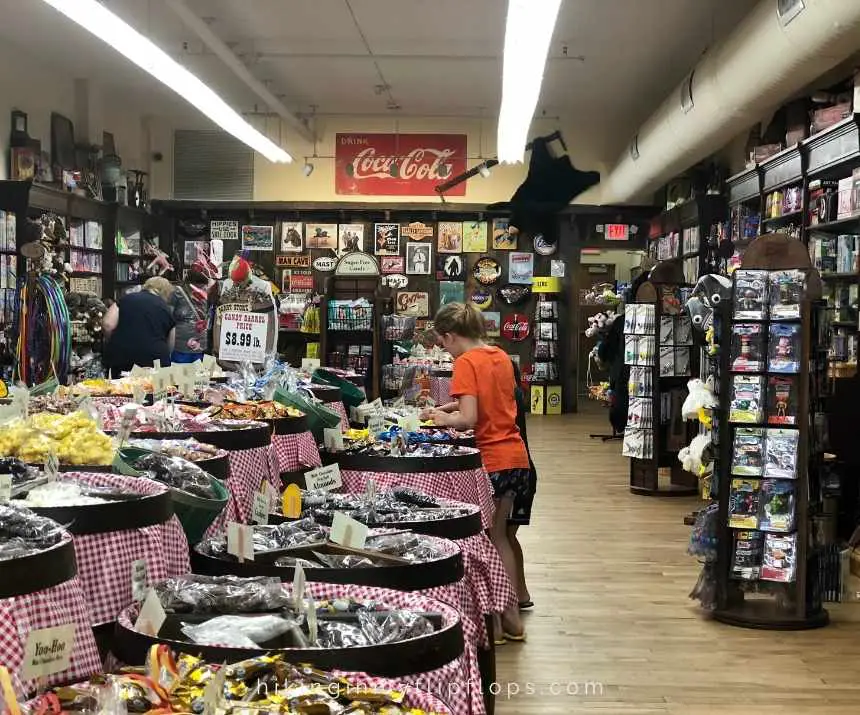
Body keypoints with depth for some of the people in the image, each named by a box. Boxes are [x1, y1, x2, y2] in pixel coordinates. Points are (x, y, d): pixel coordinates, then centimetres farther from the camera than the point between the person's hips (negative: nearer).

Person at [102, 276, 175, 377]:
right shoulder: (166, 310, 12)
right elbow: (169, 348, 16)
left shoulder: (126, 298, 11)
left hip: (121, 357, 1)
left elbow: (107, 325, -1)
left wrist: (113, 345, 15)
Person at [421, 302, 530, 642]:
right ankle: (512, 617, 21)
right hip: (516, 458, 8)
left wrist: (444, 418, -3)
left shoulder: (466, 363, -13)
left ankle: (493, 622, 11)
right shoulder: (501, 356, 11)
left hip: (490, 461, -8)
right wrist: (451, 406, 17)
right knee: (499, 535, 17)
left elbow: (469, 419, -21)